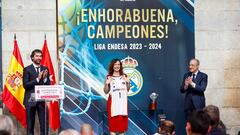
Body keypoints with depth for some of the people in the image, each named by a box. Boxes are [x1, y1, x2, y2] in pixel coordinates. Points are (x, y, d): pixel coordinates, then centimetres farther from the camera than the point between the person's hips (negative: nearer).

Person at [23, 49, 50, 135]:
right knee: (30, 124, 3)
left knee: (44, 124, -3)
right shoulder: (27, 69, 1)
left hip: (42, 100, 3)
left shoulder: (45, 69, 11)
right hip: (31, 100, -3)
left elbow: (48, 85, 8)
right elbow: (25, 85, -8)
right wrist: (37, 79, -15)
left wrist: (45, 78, -11)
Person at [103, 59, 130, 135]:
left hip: (122, 101, 3)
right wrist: (106, 83, -16)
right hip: (113, 102, -2)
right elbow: (106, 92, 0)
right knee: (113, 120, -4)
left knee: (122, 120, 4)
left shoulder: (124, 76, 6)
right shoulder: (109, 77, -1)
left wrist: (128, 82, -5)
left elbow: (127, 90, 11)